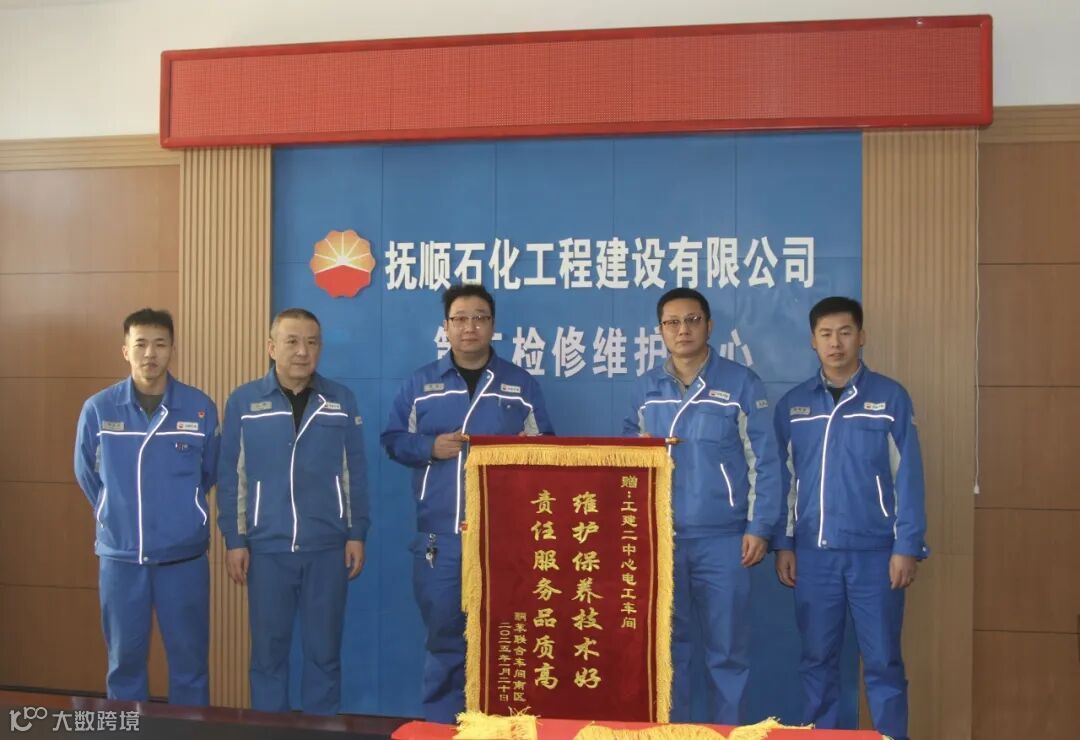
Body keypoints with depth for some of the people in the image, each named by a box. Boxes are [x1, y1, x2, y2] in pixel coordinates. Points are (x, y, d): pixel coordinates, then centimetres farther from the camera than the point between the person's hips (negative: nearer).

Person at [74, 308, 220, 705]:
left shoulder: (200, 407, -5)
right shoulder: (98, 408, -4)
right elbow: (86, 473, 10)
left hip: (184, 555, 0)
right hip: (119, 554, 1)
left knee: (189, 658, 9)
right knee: (125, 658, 13)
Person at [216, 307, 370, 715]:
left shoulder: (341, 400, 3)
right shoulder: (243, 401, -1)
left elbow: (355, 472, 5)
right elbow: (229, 476, 2)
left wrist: (357, 533, 1)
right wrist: (234, 540, -1)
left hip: (328, 547, 1)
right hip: (267, 547, -1)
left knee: (324, 650, 9)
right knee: (268, 650, 9)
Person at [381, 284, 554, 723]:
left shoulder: (521, 386, 7)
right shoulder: (420, 384, 8)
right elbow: (393, 440, 8)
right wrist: (430, 447, -9)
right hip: (439, 535, 0)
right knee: (443, 636, 8)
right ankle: (440, 723, 21)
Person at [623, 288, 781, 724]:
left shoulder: (741, 383, -2)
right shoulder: (646, 389, 8)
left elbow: (764, 462, -3)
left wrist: (759, 528, -8)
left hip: (722, 538, -3)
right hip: (660, 537, 3)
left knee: (727, 650, 5)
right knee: (665, 644, 10)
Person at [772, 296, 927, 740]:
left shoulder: (890, 397, -1)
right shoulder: (792, 404, 6)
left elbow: (908, 477, -3)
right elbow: (783, 479, 9)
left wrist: (908, 547, -7)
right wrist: (783, 543, 4)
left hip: (875, 552, -2)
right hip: (812, 552, 2)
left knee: (882, 661, 5)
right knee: (817, 659, 11)